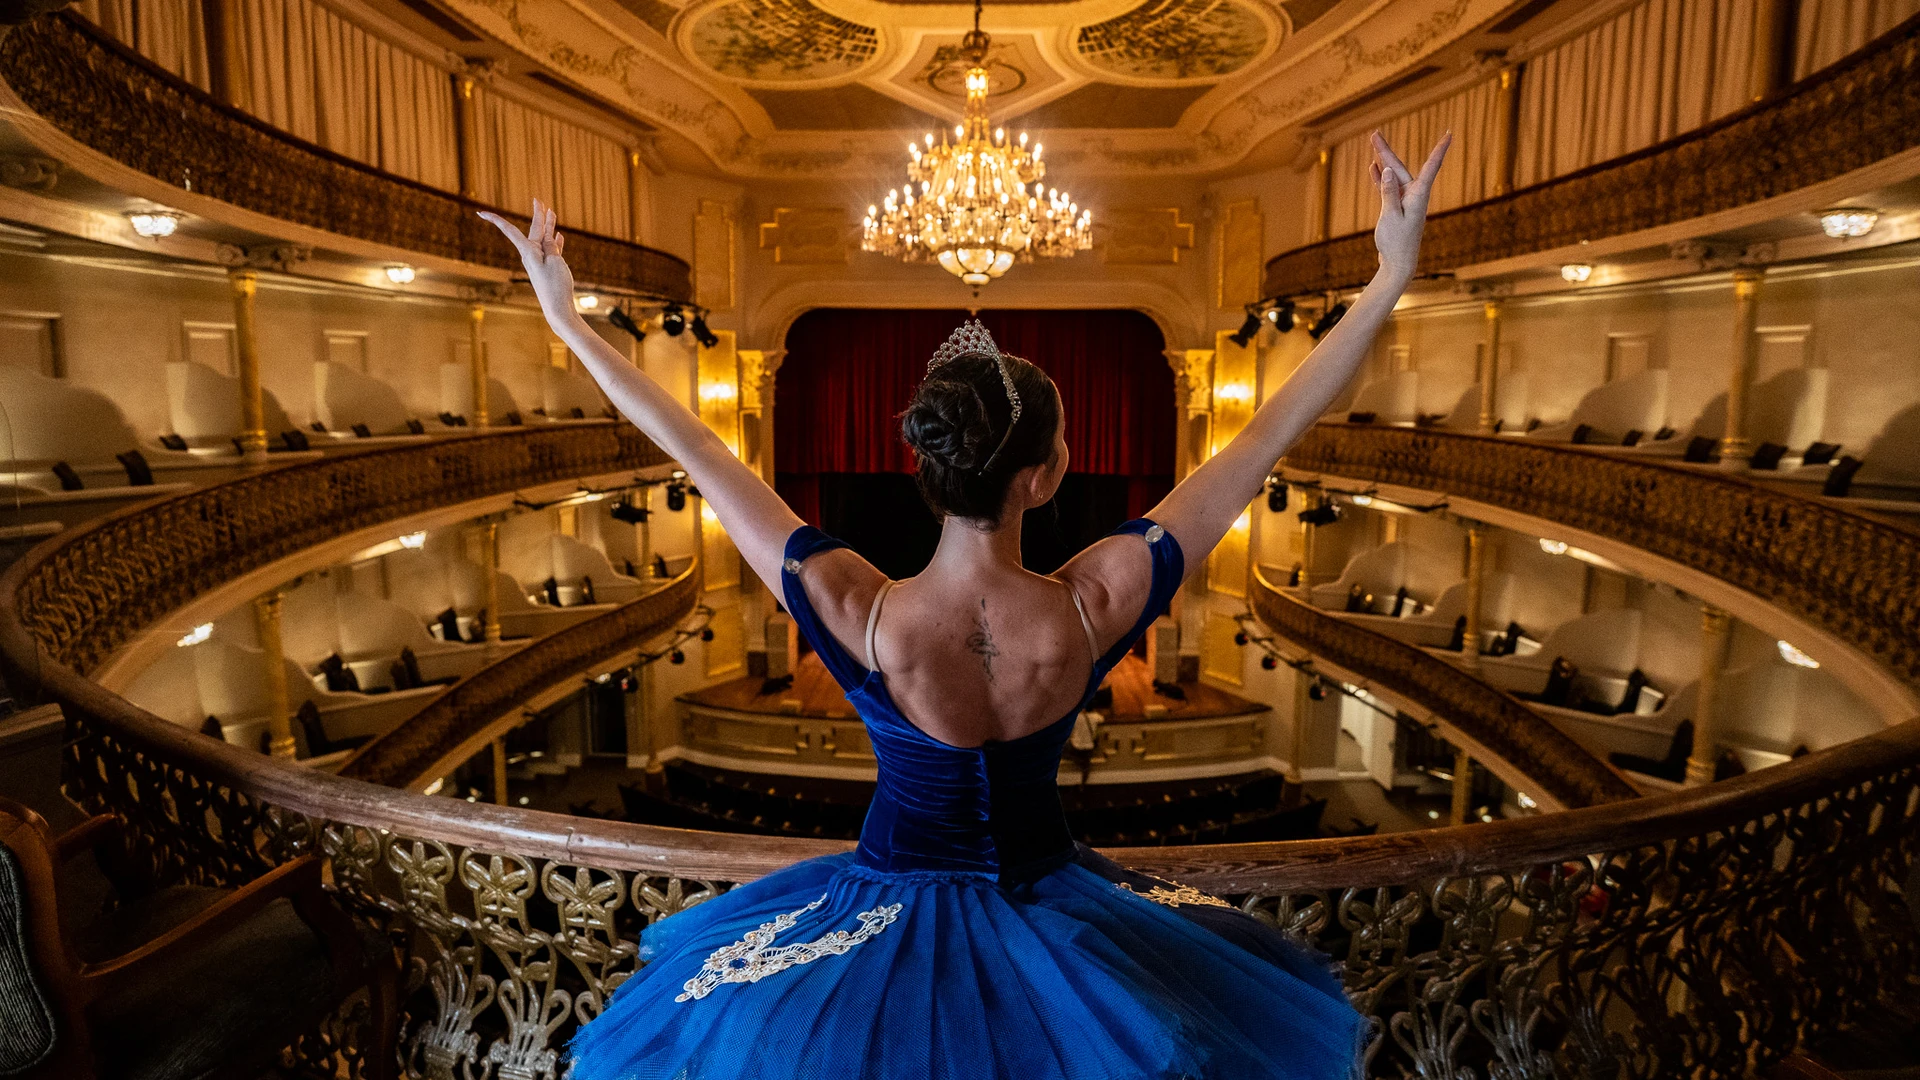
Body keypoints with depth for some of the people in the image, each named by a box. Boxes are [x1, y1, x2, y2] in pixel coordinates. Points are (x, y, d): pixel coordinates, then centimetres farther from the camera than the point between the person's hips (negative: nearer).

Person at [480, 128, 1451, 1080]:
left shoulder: (858, 618, -29)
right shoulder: (1091, 611, -28)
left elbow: (699, 453, -20)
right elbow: (1265, 437, -22)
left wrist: (568, 319, -8)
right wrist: (1392, 275, -14)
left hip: (888, 913, 0)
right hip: (1044, 913, 1)